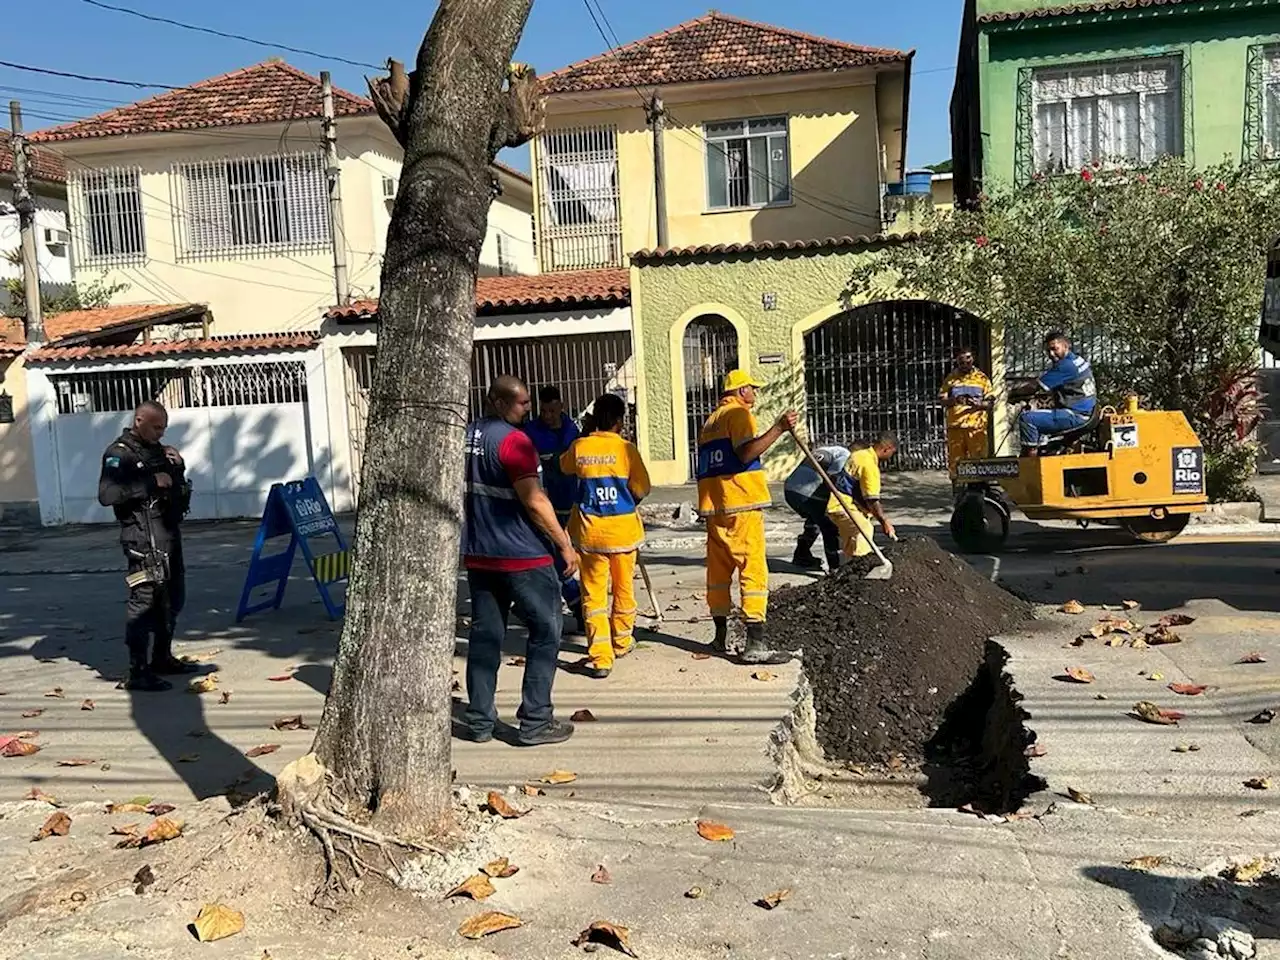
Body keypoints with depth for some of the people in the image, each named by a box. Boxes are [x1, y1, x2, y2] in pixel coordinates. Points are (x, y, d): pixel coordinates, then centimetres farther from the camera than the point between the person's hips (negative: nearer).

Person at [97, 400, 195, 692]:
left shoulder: (157, 449, 17)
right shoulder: (119, 453, -9)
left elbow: (178, 485, 27)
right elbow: (106, 494, -24)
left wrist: (177, 466, 6)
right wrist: (151, 482, -24)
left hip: (168, 532, 9)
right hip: (143, 536, -9)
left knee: (173, 598, 14)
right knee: (145, 599, -11)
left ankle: (162, 658, 27)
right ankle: (138, 672, -9)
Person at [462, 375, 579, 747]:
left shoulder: (466, 435, 8)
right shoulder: (513, 440, -16)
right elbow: (534, 501, -19)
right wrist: (565, 545, -11)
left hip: (478, 555, 8)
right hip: (521, 557, -7)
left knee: (485, 635, 12)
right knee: (545, 633, 3)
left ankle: (479, 720, 17)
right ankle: (535, 722, 5)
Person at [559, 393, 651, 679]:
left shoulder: (579, 447, -3)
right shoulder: (626, 449, -9)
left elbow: (565, 467, 18)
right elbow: (642, 489, -7)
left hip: (590, 530, 1)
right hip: (623, 528, -1)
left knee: (593, 593, 3)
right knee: (624, 588, 18)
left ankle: (601, 658, -3)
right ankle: (621, 642, 34)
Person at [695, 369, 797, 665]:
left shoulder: (711, 421, 21)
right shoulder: (738, 413, -4)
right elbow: (746, 452, -19)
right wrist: (778, 428, -22)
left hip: (713, 507, 9)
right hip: (741, 505, -9)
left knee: (719, 571, 14)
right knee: (753, 572, -8)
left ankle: (721, 637, 23)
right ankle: (755, 644, -11)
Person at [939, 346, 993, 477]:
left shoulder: (982, 378, 11)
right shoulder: (951, 378, 13)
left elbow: (991, 402, 9)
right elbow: (943, 401, 9)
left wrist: (979, 404, -11)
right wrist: (954, 400, -12)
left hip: (976, 426, -1)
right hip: (955, 426, 1)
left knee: (977, 459, -5)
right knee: (955, 460, -2)